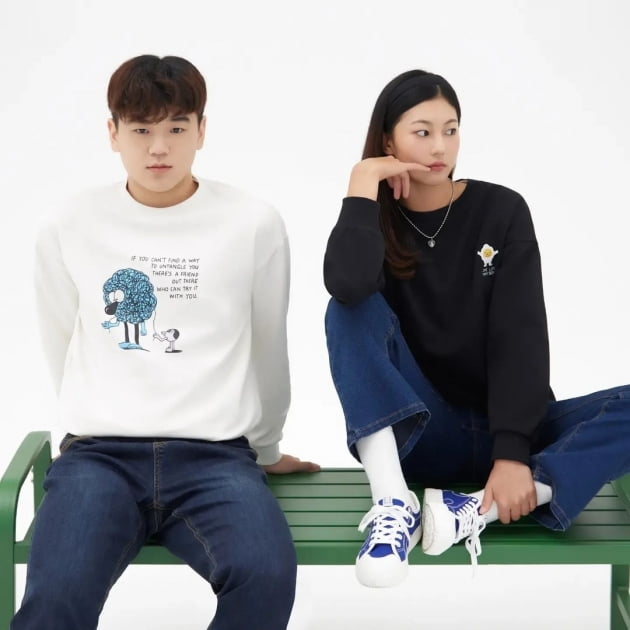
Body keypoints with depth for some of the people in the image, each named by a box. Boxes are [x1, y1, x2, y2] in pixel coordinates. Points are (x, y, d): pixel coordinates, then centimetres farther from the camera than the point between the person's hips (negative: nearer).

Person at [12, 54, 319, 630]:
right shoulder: (69, 230, 7)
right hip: (99, 454, 0)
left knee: (266, 575, -32)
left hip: (214, 455, 0)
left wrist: (264, 448, 24)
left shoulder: (254, 225, 5)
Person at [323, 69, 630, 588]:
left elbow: (520, 336, -12)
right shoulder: (373, 223, 0)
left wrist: (512, 452, -24)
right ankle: (394, 504, -37)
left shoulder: (502, 211, -1)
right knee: (352, 312, -25)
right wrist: (363, 188, -15)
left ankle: (476, 512, -37)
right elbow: (347, 288, -26)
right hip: (418, 432, 0)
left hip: (502, 429, 0)